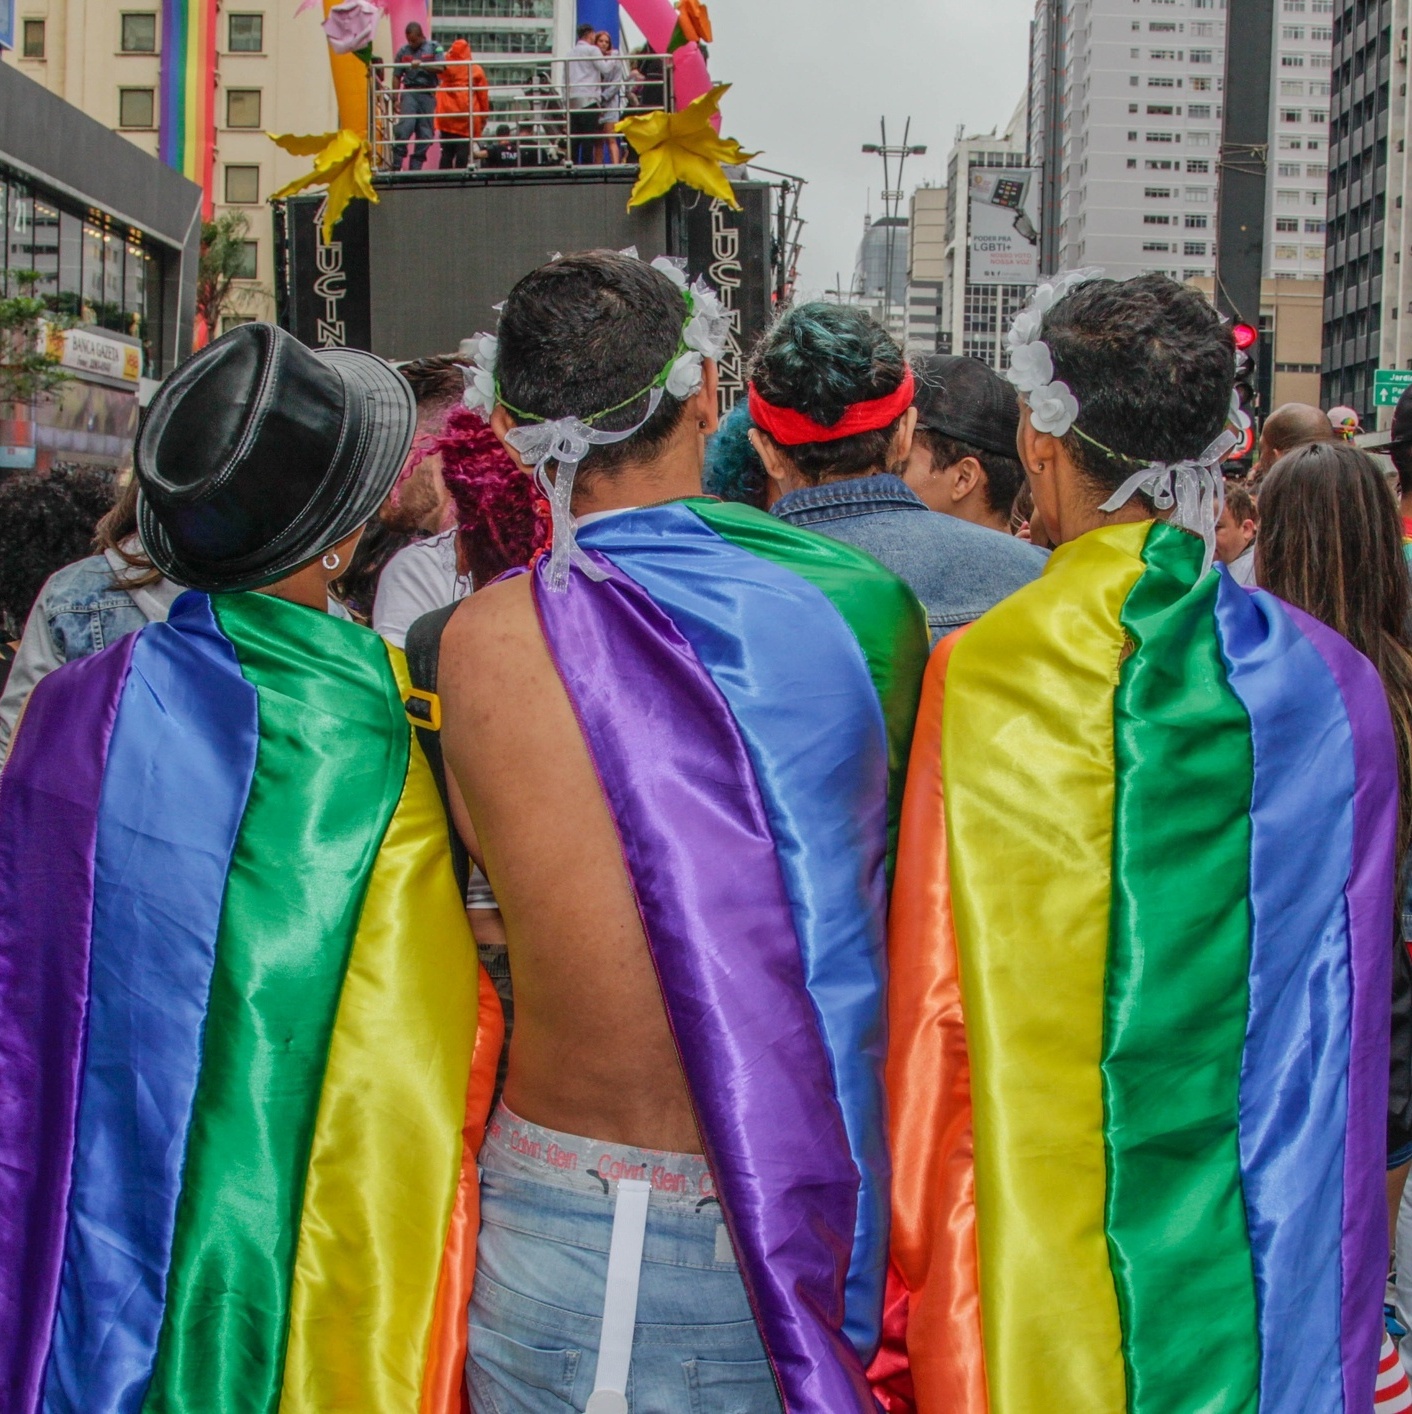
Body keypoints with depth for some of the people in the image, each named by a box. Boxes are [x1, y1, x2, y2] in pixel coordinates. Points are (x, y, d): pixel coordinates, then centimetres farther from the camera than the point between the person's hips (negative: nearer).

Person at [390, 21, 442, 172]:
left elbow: (440, 68, -6)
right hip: (410, 92, -1)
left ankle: (415, 168, 5)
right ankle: (396, 166, -18)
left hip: (428, 94, 1)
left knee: (425, 133, -1)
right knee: (404, 127, -18)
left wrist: (421, 65, -20)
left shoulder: (434, 48, 8)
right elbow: (396, 77, 11)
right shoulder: (403, 51, 11)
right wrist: (395, 99, 3)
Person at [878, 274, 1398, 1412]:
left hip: (1030, 1275, -2)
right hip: (1271, 1278, 3)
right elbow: (1348, 1024, 2)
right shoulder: (1333, 683, -4)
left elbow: (933, 1013, -11)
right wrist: (1344, 1310, 13)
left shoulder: (977, 678, -14)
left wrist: (901, 1294, 1)